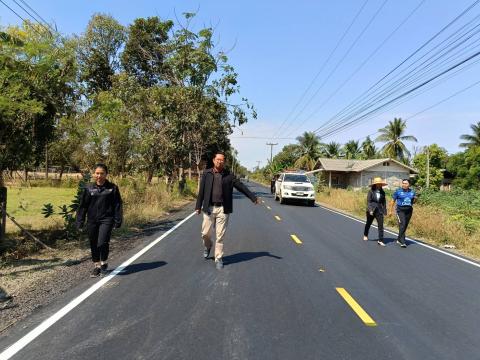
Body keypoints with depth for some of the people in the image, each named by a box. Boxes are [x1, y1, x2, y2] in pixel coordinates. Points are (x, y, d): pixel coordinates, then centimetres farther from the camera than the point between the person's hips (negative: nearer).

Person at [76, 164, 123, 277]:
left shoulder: (112, 188, 0)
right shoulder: (89, 188, 4)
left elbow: (117, 205, 1)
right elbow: (82, 205, 7)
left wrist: (118, 220, -3)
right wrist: (80, 221, 3)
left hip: (106, 219, -3)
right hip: (92, 221, 3)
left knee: (102, 243, -15)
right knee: (94, 245, 10)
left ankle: (104, 263, 11)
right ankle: (97, 266, 27)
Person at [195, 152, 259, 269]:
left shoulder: (229, 175, 3)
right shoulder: (207, 174, 4)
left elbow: (241, 186, 2)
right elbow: (201, 191, 5)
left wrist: (253, 197, -4)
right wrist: (198, 206, 4)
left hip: (223, 209, 0)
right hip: (209, 208, 1)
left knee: (220, 235, 1)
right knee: (206, 233, 6)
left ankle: (219, 259, 14)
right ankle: (207, 246, 40)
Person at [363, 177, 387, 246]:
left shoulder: (382, 192, 3)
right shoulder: (371, 191, -8)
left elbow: (384, 202, 8)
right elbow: (368, 201, -11)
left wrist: (384, 211, 5)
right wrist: (370, 210, -18)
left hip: (379, 210, 2)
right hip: (371, 210, -2)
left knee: (381, 225, -8)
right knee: (368, 224, 17)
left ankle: (380, 240, -5)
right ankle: (365, 235, 41)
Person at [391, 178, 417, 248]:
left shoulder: (412, 192, 8)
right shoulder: (398, 191, -2)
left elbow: (413, 202, 17)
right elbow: (393, 201, 2)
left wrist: (415, 199, -6)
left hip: (409, 210, 4)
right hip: (400, 210, -4)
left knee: (405, 226, 9)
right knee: (402, 225, -16)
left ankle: (399, 239, 25)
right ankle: (402, 242, -15)